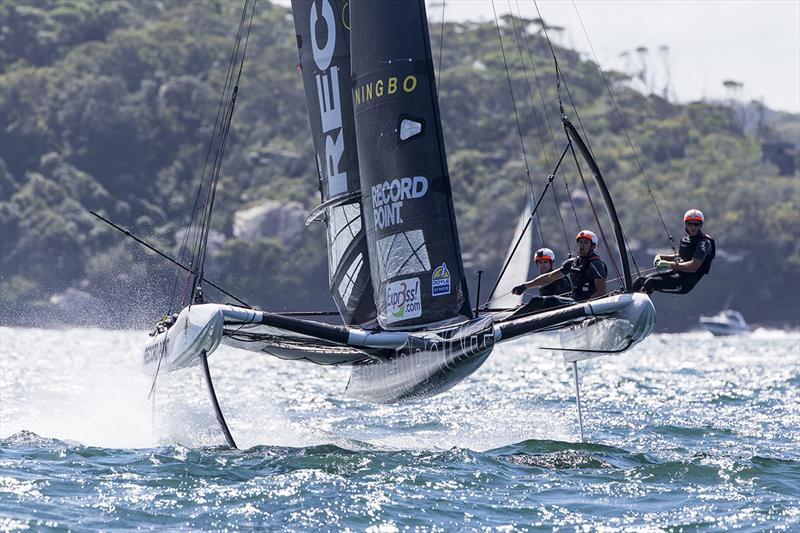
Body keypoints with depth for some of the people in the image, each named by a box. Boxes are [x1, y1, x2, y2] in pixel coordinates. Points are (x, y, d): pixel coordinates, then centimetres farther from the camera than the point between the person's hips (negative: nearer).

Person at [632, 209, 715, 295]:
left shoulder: (704, 242, -14)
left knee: (650, 282, -25)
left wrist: (668, 264, -21)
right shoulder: (686, 238, 13)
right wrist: (660, 257, 9)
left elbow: (693, 267, -24)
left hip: (686, 282, -9)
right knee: (641, 280, 1)